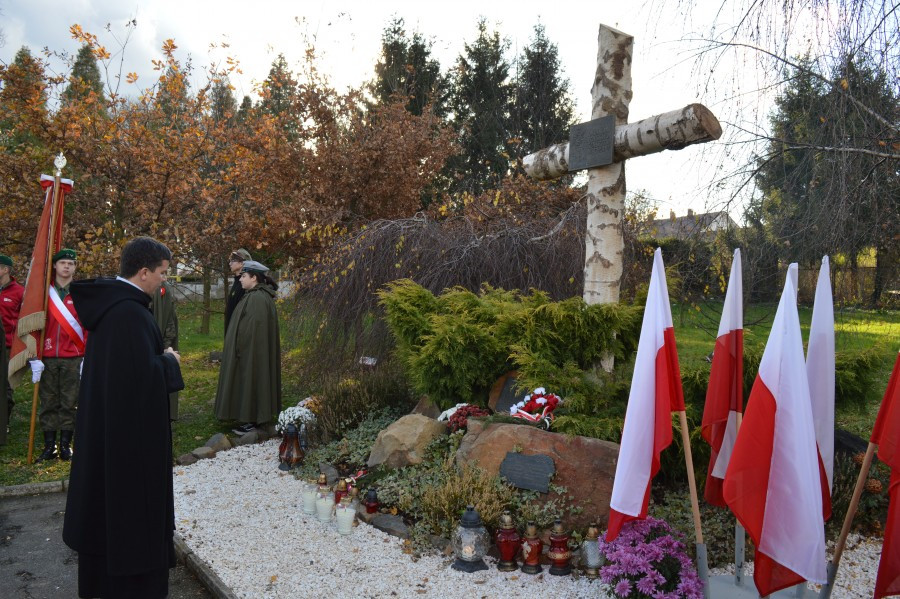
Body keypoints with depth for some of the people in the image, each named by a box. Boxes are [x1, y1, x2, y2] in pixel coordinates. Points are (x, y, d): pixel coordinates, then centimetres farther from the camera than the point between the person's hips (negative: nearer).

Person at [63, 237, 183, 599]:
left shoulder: (107, 302, 4)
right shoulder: (130, 313, -26)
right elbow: (146, 374, -27)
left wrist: (159, 357, 9)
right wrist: (170, 361, -10)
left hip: (104, 419, 10)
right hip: (132, 426, -10)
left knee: (107, 494, 22)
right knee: (132, 497, 5)